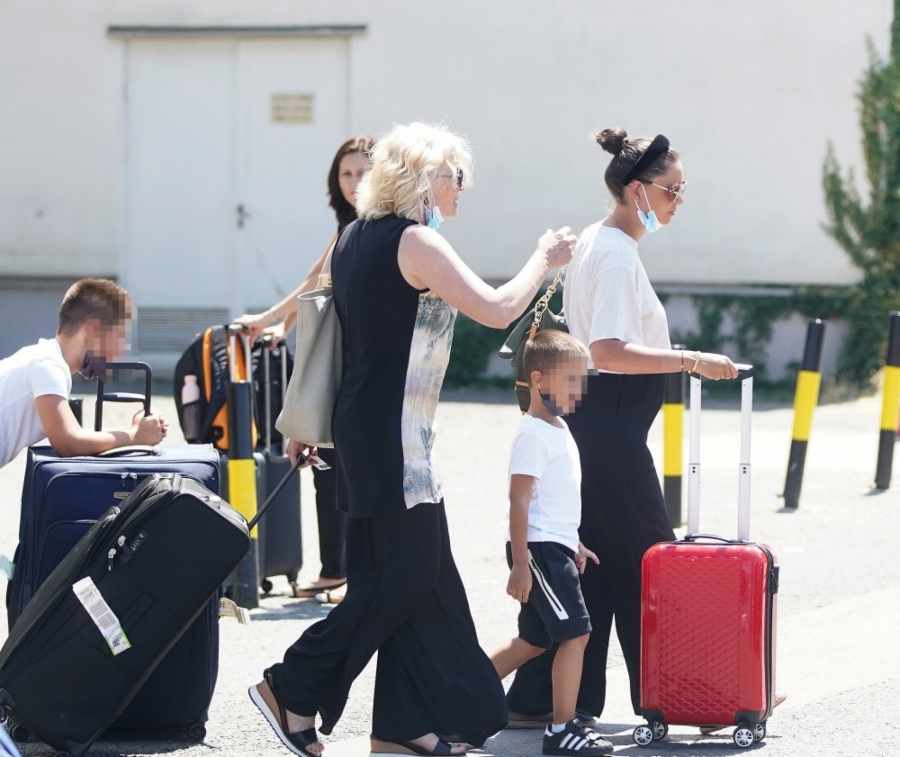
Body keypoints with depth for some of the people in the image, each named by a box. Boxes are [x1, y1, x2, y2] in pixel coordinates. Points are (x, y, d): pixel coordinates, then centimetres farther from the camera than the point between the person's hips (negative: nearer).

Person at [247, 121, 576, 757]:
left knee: (425, 576, 10)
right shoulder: (415, 242, -14)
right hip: (393, 438, -10)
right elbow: (497, 310, -17)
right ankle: (295, 691, -1)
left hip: (363, 430, 10)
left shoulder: (356, 239, 13)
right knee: (401, 576, -4)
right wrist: (543, 259, 0)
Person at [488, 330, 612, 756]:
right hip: (539, 549, -10)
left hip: (556, 548, 10)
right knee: (575, 633, -11)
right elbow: (519, 501, -19)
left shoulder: (559, 429, 15)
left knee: (535, 639, 15)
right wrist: (520, 564, -23)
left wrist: (573, 545, 27)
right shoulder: (534, 434, -15)